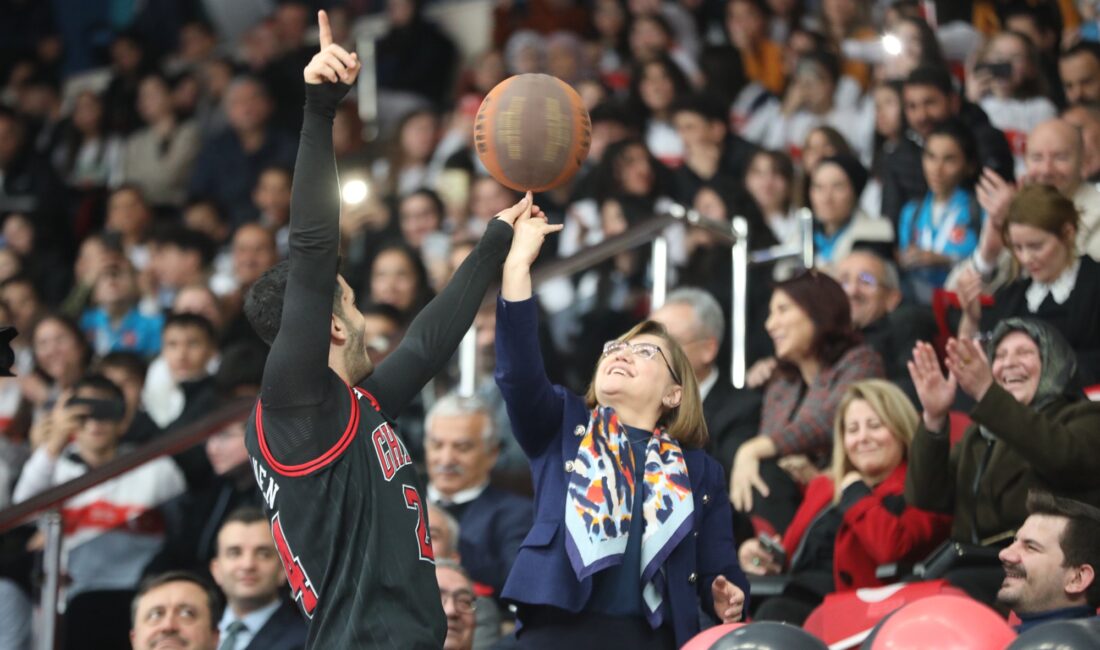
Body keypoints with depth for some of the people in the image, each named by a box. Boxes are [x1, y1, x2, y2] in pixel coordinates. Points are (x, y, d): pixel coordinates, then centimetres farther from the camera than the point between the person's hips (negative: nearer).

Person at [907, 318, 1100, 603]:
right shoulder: (980, 433, 27)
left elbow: (1062, 457, -14)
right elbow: (927, 498, 12)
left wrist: (987, 394, -22)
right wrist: (933, 418, -3)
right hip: (976, 571, 5)